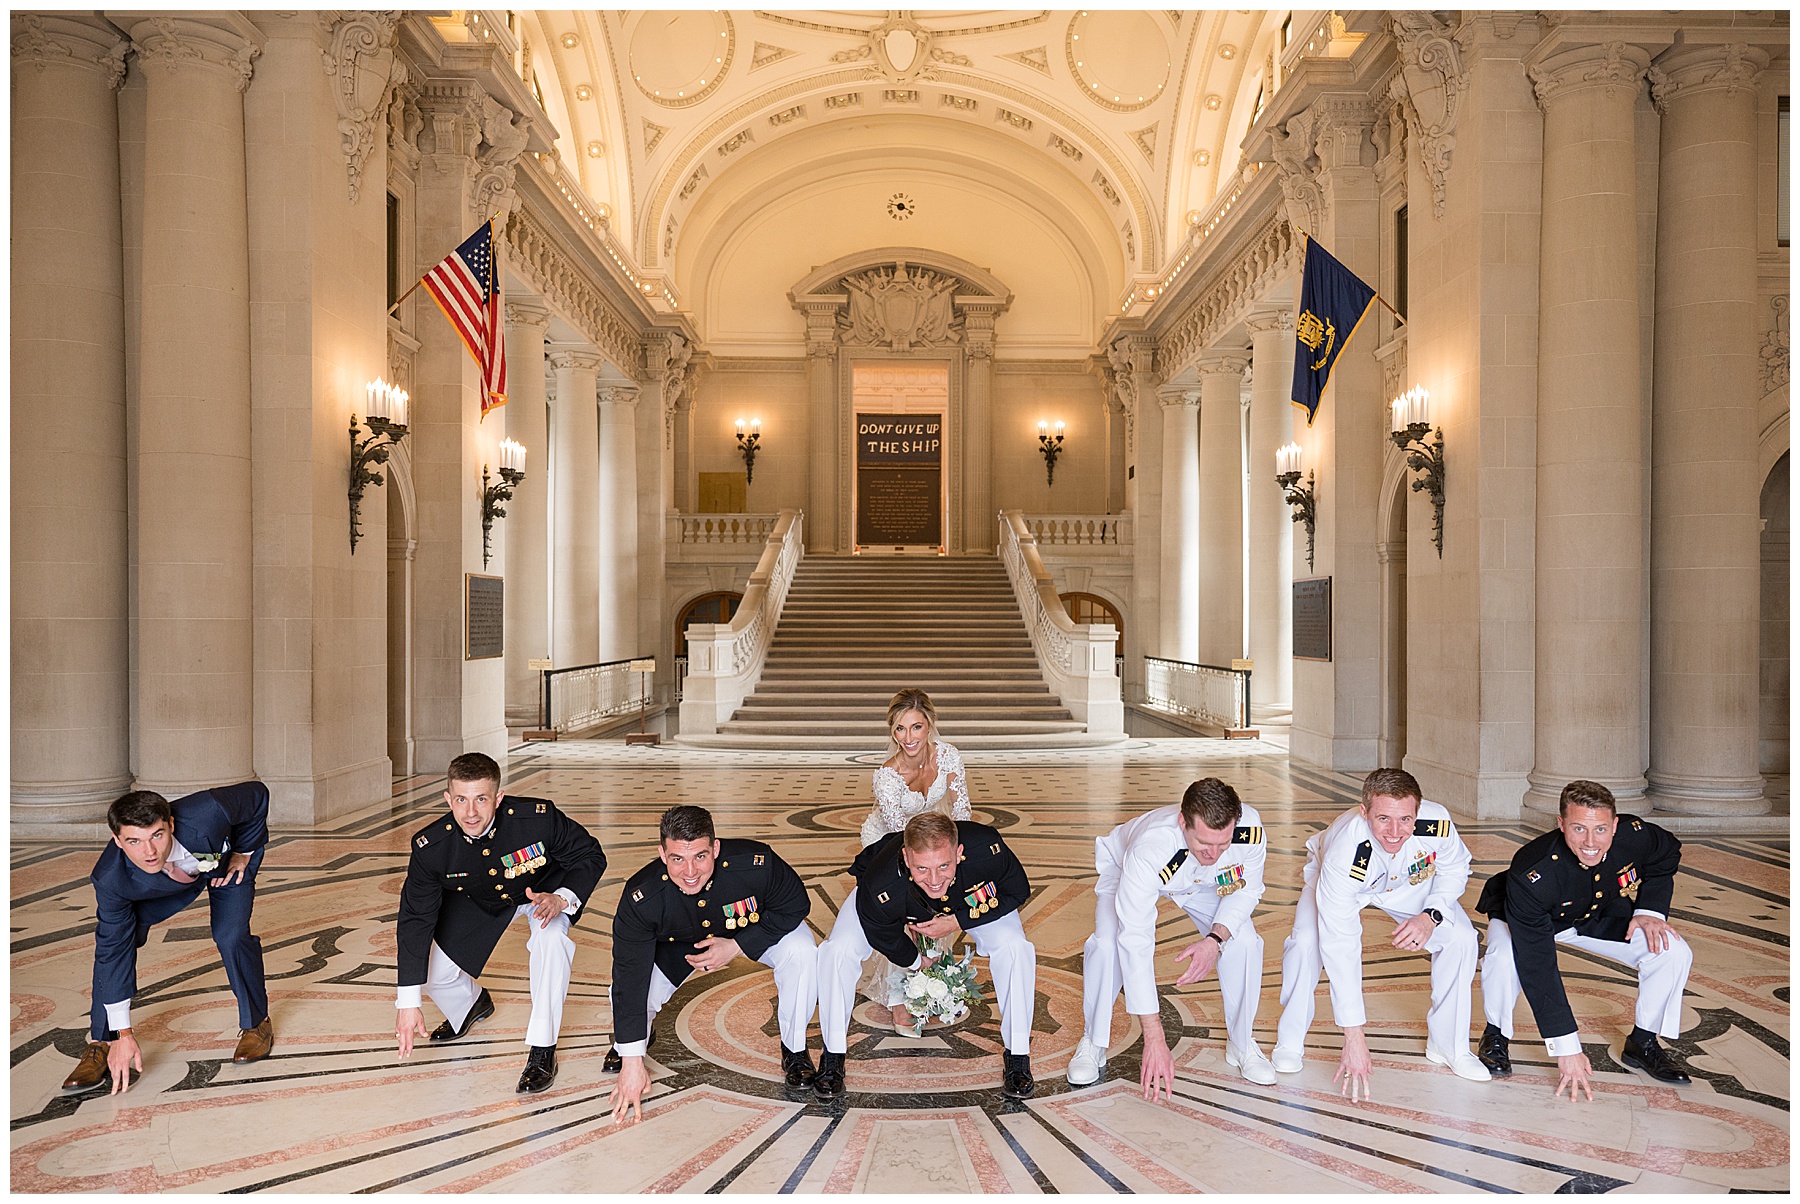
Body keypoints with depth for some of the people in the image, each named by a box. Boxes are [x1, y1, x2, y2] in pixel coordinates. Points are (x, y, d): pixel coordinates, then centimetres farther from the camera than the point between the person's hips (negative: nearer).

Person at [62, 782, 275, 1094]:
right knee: (111, 941, -15)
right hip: (164, 886, 2)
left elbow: (258, 794, -24)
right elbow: (115, 949, -25)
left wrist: (243, 854, -15)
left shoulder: (208, 814, -46)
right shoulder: (110, 879, -36)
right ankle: (101, 1044, 4)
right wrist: (122, 1034, -21)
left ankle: (256, 1024, 6)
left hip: (227, 859, -2)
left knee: (231, 937, -19)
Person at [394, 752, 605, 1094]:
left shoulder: (538, 818, -37)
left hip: (544, 888, -3)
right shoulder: (430, 846, -30)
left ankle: (542, 1049, -17)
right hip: (476, 901, 3)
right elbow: (415, 919, -22)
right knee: (434, 972, -5)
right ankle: (471, 1004, 35)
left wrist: (561, 900, -40)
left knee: (552, 938, -33)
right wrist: (408, 1004, -23)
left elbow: (590, 856, -20)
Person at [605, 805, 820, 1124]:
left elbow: (795, 905, -20)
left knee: (801, 952, -29)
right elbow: (630, 979, -30)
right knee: (630, 991, -17)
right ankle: (623, 1046, 25)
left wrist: (737, 947, -30)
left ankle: (795, 1050, 0)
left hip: (757, 931, -1)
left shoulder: (755, 864, -40)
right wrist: (632, 1062, -30)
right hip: (677, 944, 1)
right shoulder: (640, 899, -37)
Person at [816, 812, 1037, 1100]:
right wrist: (917, 962, 2)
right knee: (838, 950, -21)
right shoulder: (878, 890, -43)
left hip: (968, 898, 1)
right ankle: (832, 1059, 1)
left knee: (1014, 946, -22)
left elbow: (1018, 891, -20)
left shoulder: (986, 850, -43)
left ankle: (1017, 1059, -3)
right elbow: (887, 940, -17)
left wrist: (957, 922, -26)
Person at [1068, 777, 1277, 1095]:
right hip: (1123, 868, -3)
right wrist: (1154, 1039, -46)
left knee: (1243, 940, -19)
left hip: (1201, 881, 3)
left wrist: (1215, 939, -33)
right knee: (1107, 945, -27)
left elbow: (1245, 891, -14)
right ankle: (1093, 1045, -3)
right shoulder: (1149, 851, -47)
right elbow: (1135, 943, -45)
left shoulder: (1250, 830, -37)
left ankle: (1242, 1044, 6)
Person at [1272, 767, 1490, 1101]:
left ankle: (1448, 1045, 6)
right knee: (1306, 942, -27)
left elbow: (1454, 869, -9)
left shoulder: (1438, 825, -36)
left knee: (1460, 938, -15)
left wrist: (1432, 915, -28)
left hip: (1409, 883, 3)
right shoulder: (1344, 851, -44)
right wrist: (1353, 1037, -41)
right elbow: (1340, 947, -41)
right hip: (1337, 879, -3)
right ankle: (1289, 1042, -3)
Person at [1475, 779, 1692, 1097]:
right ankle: (1496, 1035, -6)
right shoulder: (1532, 876, -42)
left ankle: (1643, 1043, 10)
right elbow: (1537, 967, -38)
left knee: (1674, 953, -14)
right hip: (1528, 919, -4)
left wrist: (1651, 909, -14)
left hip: (1599, 917, 5)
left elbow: (1667, 854, 0)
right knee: (1504, 958, -36)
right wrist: (1566, 1048, -36)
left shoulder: (1634, 835, -29)